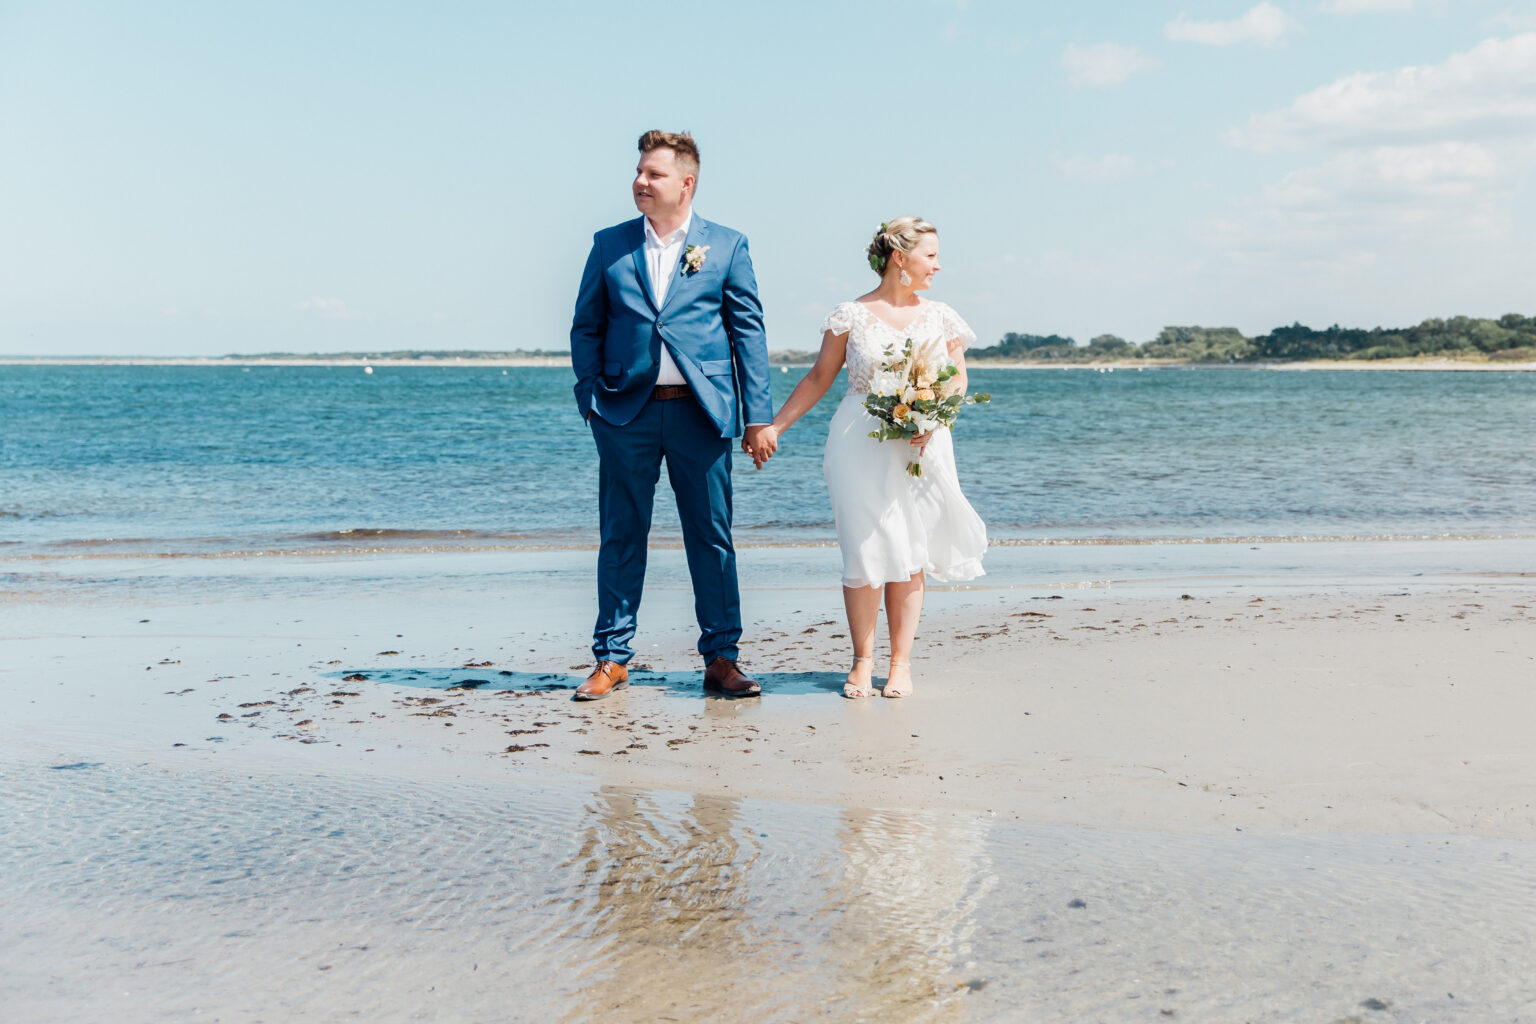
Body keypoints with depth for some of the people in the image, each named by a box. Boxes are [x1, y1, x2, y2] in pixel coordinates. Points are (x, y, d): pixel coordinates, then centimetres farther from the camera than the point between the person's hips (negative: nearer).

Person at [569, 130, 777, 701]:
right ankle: (612, 659, 14)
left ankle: (721, 659, 13)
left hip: (701, 412, -1)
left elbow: (749, 331, 3)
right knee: (621, 536, 4)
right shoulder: (609, 245, 9)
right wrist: (590, 399, 1)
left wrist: (759, 416, -2)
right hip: (627, 413, 1)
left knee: (712, 538, 4)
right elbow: (586, 327, 12)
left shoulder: (727, 246, 6)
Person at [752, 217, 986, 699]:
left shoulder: (940, 317, 9)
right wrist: (774, 426, 1)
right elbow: (818, 379, 6)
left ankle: (901, 662, 10)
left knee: (909, 554, 3)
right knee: (865, 550, -5)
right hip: (861, 444, -2)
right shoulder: (851, 316, 1)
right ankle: (863, 660, 8)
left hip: (921, 445, 2)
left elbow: (958, 378, 10)